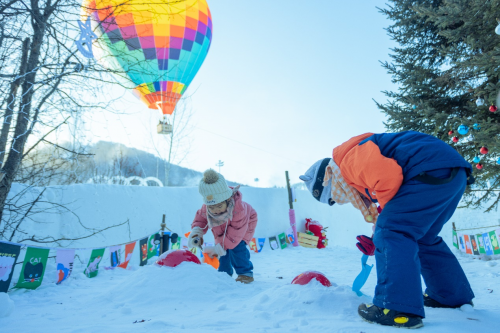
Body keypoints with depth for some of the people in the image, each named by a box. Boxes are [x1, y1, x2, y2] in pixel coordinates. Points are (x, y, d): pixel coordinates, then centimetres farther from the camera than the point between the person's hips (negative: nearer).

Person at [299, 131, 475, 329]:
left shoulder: (350, 158, -8)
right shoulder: (360, 177, 22)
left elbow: (388, 176, -25)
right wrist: (377, 242, 19)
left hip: (434, 169, -11)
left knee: (389, 233, -11)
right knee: (424, 239, 22)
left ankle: (399, 309, -12)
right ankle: (454, 296, 37)